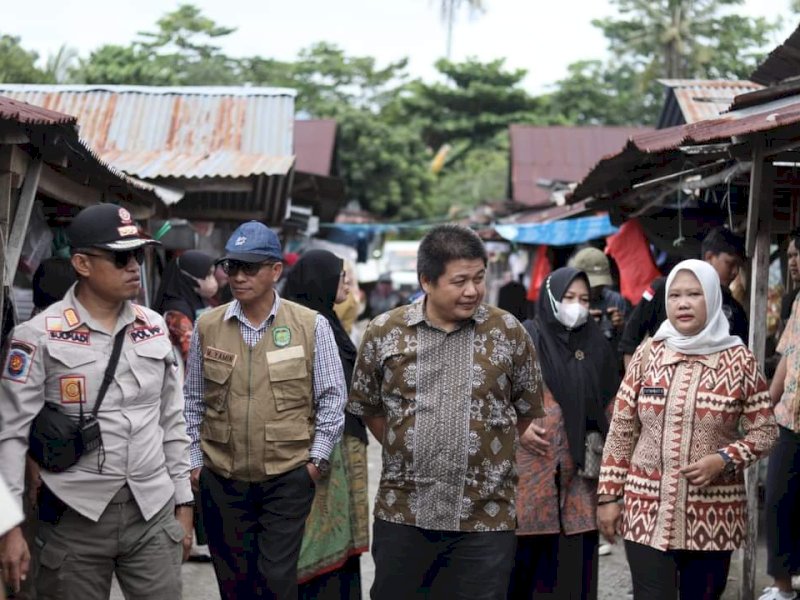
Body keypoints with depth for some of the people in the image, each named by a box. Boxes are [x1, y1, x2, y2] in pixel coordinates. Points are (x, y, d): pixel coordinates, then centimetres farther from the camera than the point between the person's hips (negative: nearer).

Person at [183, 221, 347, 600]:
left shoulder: (311, 325, -5)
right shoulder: (207, 326, 2)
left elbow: (332, 397, 1)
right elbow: (193, 401, 10)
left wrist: (317, 458, -2)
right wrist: (194, 460, 7)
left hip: (288, 476, -2)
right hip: (221, 477, 3)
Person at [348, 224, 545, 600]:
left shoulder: (508, 333, 0)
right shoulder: (384, 333, 1)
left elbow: (528, 410, 10)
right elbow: (367, 407, 12)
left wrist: (488, 459, 10)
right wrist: (408, 455, 10)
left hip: (486, 519, -1)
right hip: (402, 514, 1)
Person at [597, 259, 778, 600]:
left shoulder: (739, 361, -2)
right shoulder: (648, 354, 3)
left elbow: (765, 431, 2)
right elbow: (621, 431, 6)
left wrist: (722, 460, -15)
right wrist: (608, 496, 3)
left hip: (712, 517, 0)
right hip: (648, 511, 1)